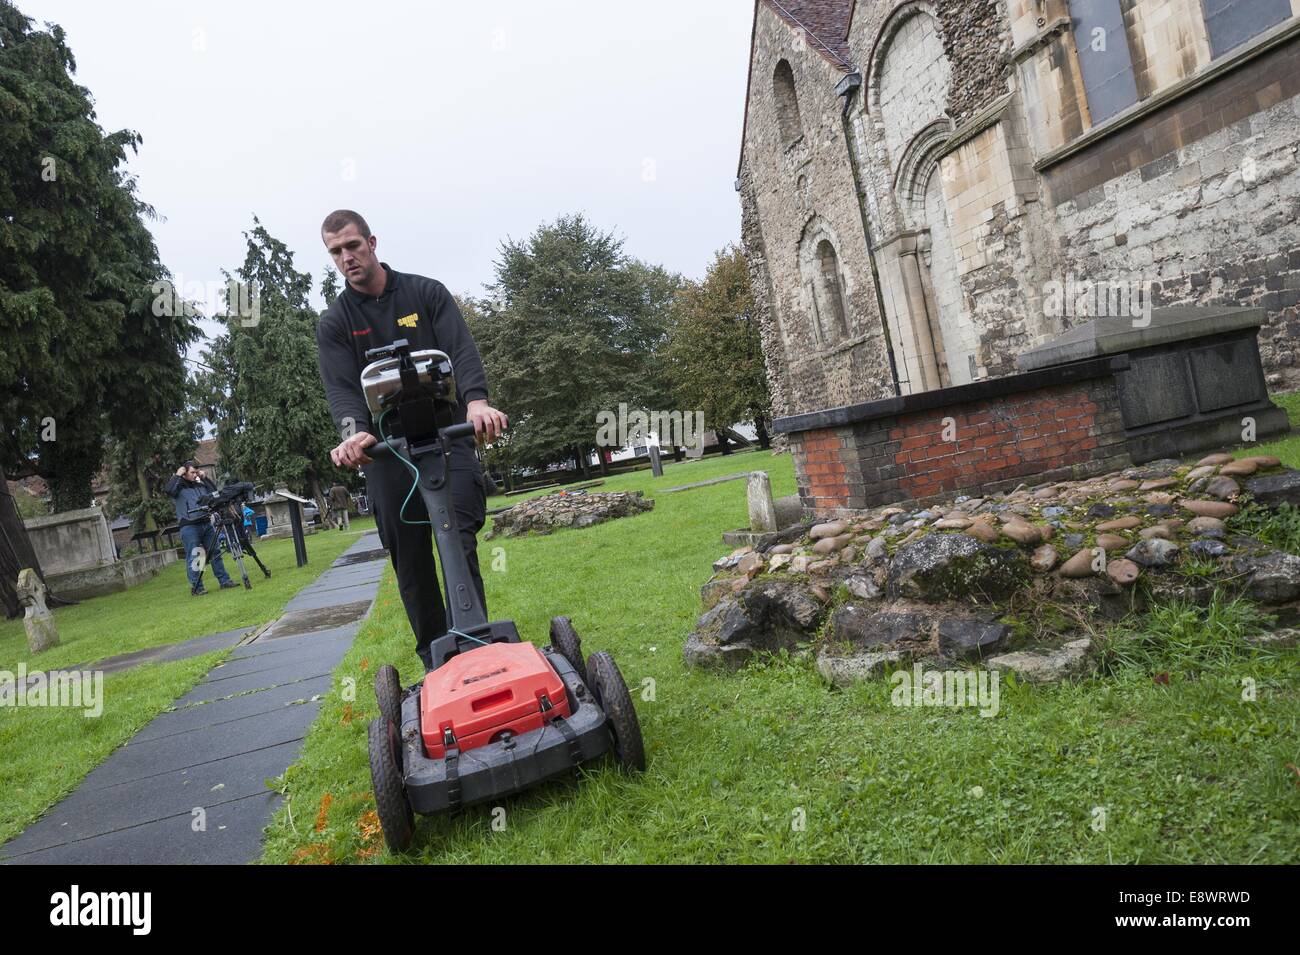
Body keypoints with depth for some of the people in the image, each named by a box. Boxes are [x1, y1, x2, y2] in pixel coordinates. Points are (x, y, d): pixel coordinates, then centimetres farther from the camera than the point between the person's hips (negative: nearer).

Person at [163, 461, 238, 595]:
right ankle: (196, 587, 0)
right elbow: (168, 490, -19)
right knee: (193, 557, -5)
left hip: (206, 523, 6)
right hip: (189, 526, -6)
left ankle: (224, 581, 12)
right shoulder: (179, 486, 1)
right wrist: (177, 475, -10)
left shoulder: (200, 485, 17)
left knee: (215, 553, 7)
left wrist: (204, 478, 9)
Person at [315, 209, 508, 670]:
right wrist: (354, 431, -29)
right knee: (410, 562, 4)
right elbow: (341, 387, -6)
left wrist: (476, 401, -29)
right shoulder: (335, 323, 8)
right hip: (386, 449, 2)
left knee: (461, 545, -11)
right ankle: (435, 662, 15)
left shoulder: (427, 292, 6)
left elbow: (462, 350, -8)